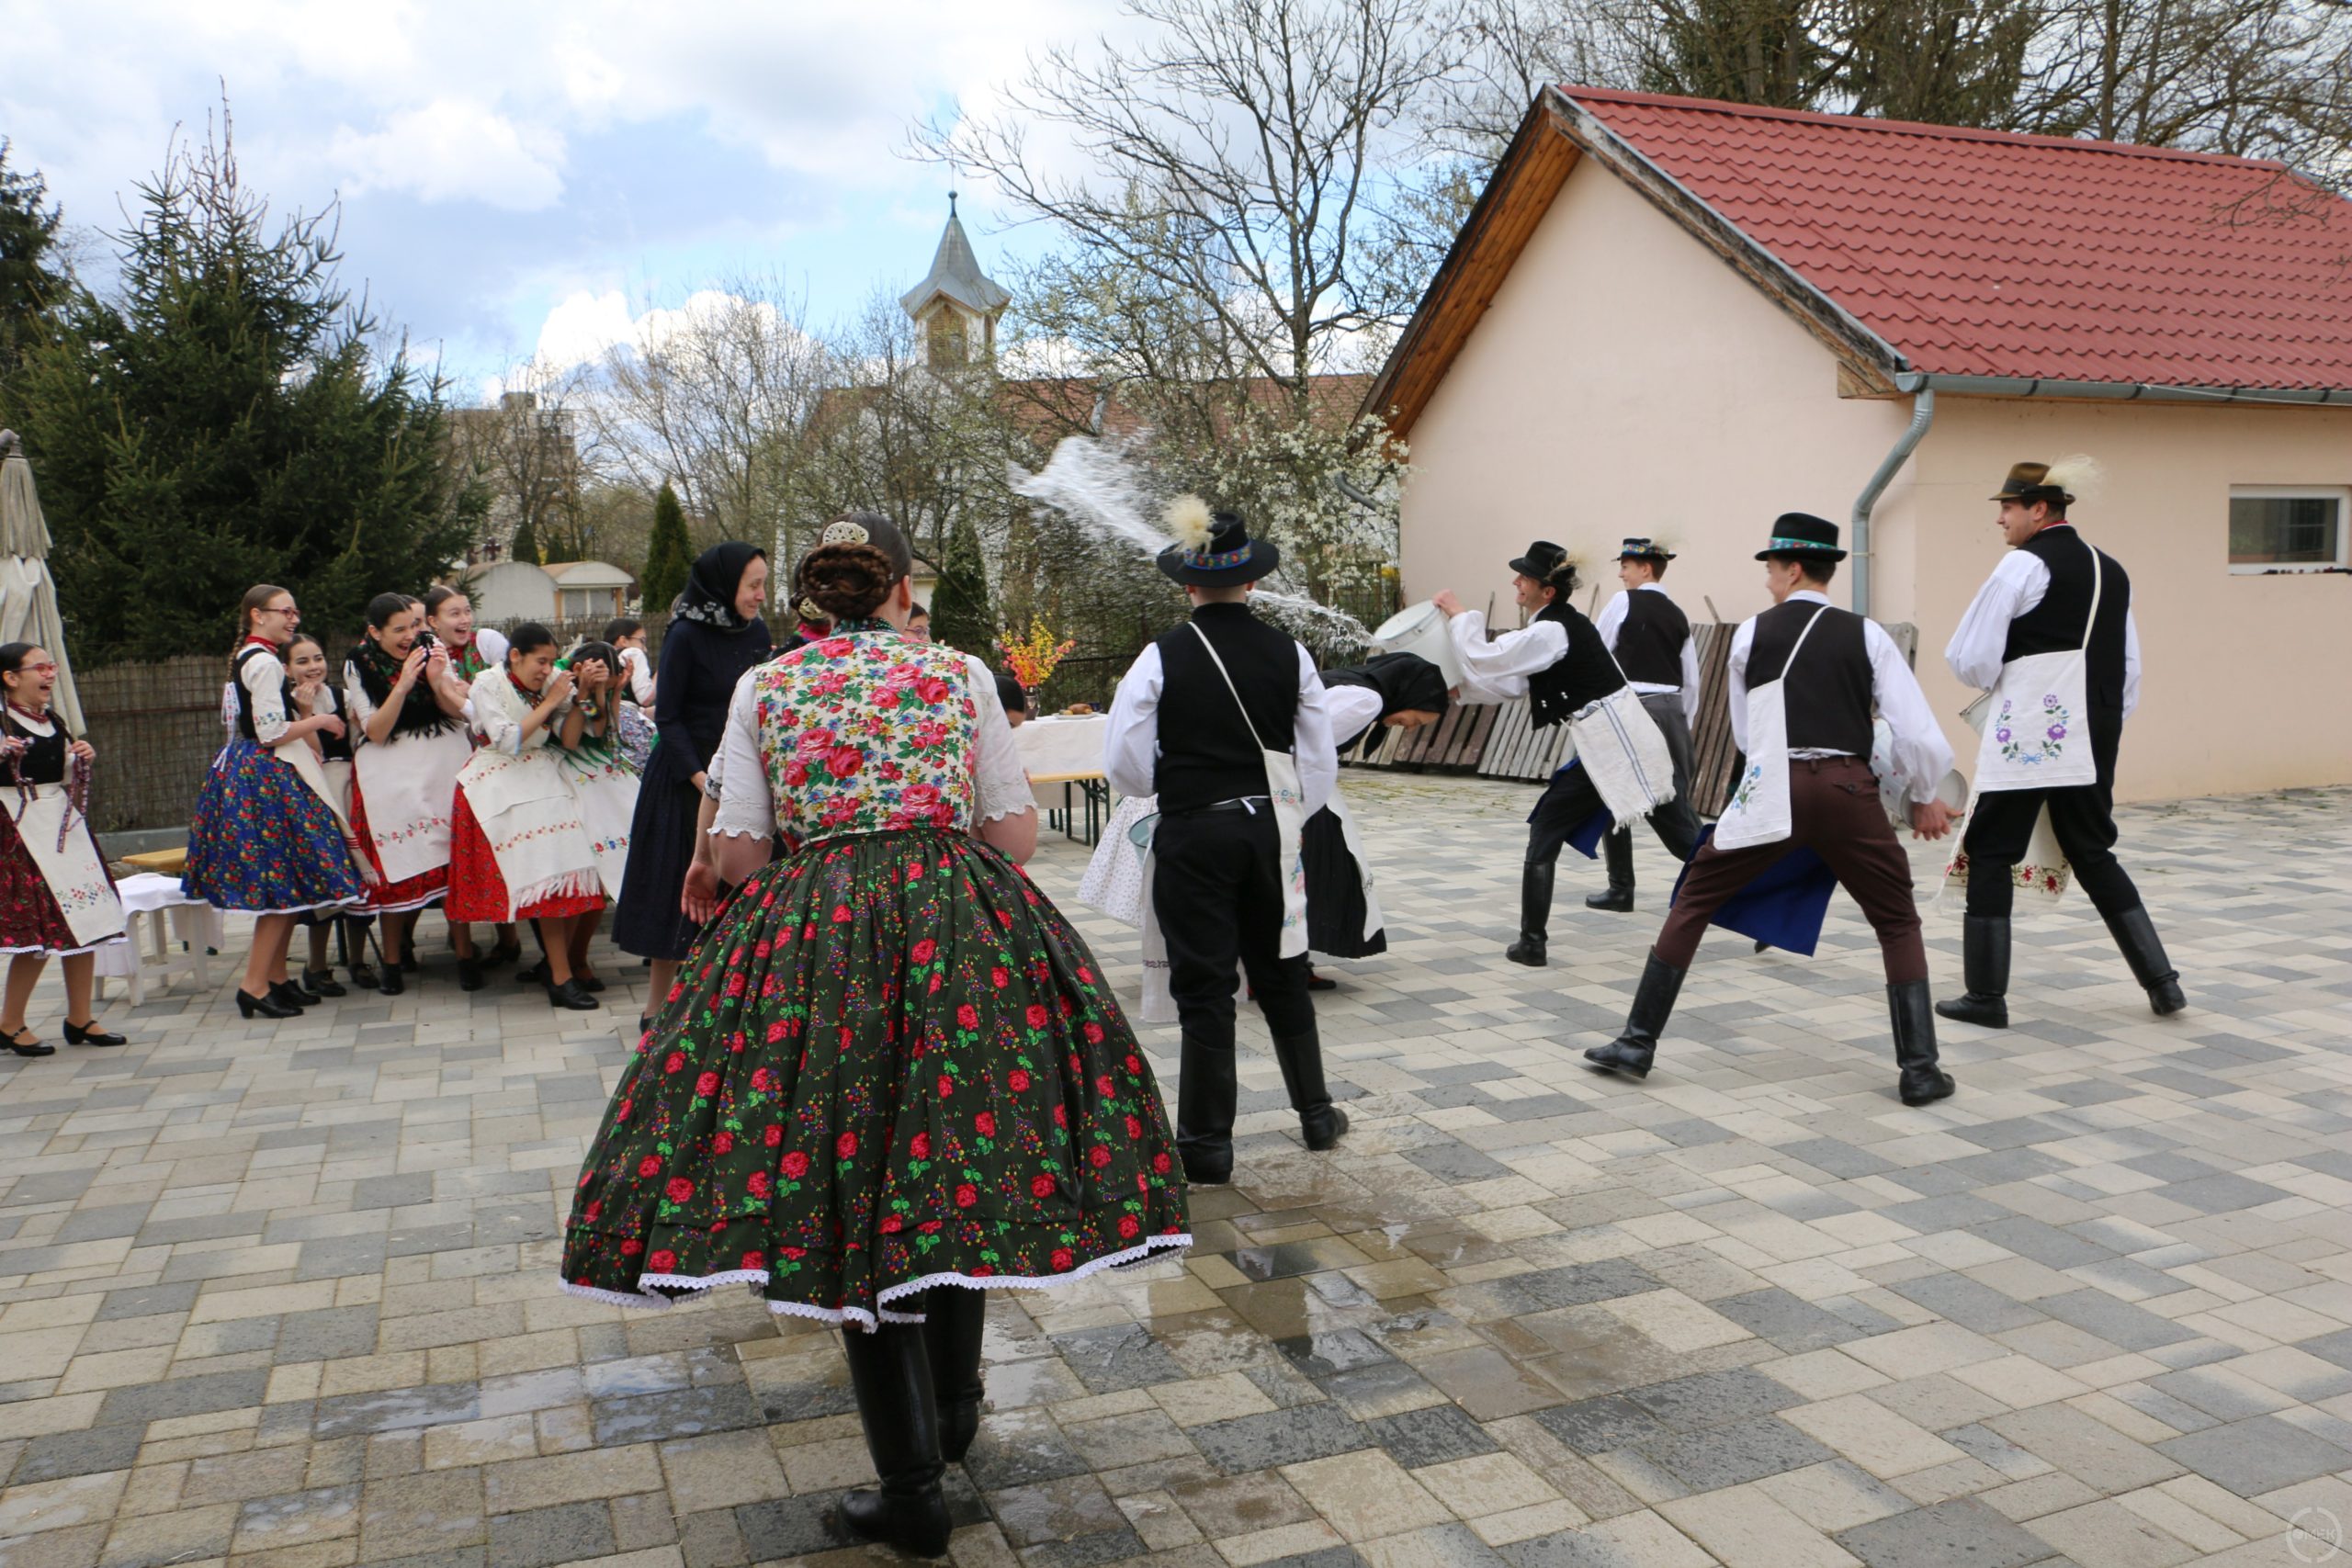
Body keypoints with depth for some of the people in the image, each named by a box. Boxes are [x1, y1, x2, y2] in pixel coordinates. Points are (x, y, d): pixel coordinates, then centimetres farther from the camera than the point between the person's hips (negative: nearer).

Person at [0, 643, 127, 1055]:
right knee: (39, 930, -8)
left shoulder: (53, 722, 13)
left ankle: (80, 1018, 14)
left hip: (65, 827, 7)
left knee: (84, 921, 5)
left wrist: (84, 759, 3)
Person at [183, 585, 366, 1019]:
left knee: (281, 884, 13)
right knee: (284, 882, -8)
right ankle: (255, 986, -6)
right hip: (269, 775, -10)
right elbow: (272, 733, -20)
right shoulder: (265, 662, -16)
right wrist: (319, 721, -8)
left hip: (251, 771, 10)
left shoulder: (247, 657, 16)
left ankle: (276, 977, 18)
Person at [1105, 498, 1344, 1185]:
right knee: (1281, 972, 19)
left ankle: (1207, 1142, 13)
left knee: (1203, 984, 5)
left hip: (1193, 836, -3)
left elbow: (1126, 767, -10)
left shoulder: (1163, 658, -11)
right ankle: (1316, 1111, 33)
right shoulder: (1289, 656, -2)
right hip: (1269, 830, 4)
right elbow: (1320, 762, 1)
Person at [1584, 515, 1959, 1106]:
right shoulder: (1867, 635, 8)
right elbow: (1918, 731, 3)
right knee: (1899, 925, 19)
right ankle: (1920, 1069, 12)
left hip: (1772, 791, -1)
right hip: (1850, 791, 1)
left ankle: (1637, 1042, 11)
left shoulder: (1751, 633, 9)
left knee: (1693, 903, 13)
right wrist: (1925, 797, 20)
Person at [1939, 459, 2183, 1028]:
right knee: (2093, 854, 18)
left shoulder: (2024, 564, -9)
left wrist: (1996, 678, 11)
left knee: (1989, 853, 2)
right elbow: (2129, 667, 16)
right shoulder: (2110, 570, 12)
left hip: (2028, 737, -7)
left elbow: (1970, 660, -10)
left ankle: (1986, 996, 4)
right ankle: (2161, 980, 16)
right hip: (2093, 740, 7)